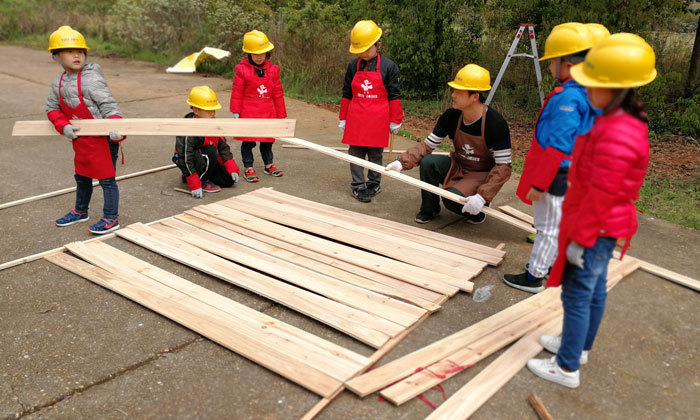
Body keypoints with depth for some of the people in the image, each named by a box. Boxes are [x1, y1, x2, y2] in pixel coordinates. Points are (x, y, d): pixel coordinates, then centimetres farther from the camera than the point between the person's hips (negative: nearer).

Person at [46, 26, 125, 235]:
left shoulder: (92, 79, -17)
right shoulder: (58, 82, 5)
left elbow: (109, 105, -21)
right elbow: (52, 108, 7)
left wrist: (115, 128, -36)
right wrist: (64, 126, -11)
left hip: (103, 139, -8)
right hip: (81, 139, 8)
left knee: (106, 178, 2)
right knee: (82, 176, 23)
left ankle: (111, 219, 14)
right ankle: (80, 212, 42)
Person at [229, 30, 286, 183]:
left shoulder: (272, 69, 3)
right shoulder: (242, 70, -7)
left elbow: (278, 94, 8)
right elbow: (237, 93, -5)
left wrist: (281, 115, 10)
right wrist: (235, 113, -7)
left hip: (267, 113, 3)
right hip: (248, 112, -3)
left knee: (267, 140, 15)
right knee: (248, 141, 3)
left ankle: (269, 165, 31)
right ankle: (248, 168, 14)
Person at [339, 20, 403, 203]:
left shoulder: (388, 66, -4)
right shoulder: (353, 66, 5)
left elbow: (394, 96, 0)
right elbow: (346, 95, 11)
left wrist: (395, 120, 1)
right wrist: (343, 119, 10)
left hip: (378, 119, -2)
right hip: (355, 118, 2)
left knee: (376, 154, 8)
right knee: (356, 153, 4)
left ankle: (374, 184, 23)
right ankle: (358, 186, 14)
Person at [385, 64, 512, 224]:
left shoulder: (496, 124, -24)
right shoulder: (452, 116, -10)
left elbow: (503, 167, -22)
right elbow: (428, 145, -8)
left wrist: (482, 196, -34)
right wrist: (402, 162, -25)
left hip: (482, 175, -5)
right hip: (458, 167, 5)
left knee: (452, 199, -31)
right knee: (427, 162, -23)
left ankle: (477, 210, 4)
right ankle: (429, 209, -1)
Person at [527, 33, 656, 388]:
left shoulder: (617, 137, -29)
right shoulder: (620, 121, 4)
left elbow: (600, 198, -26)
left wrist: (580, 239, -18)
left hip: (596, 230, -10)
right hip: (603, 227, 10)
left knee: (577, 295, 1)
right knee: (594, 290, 21)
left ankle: (567, 368, 15)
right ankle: (579, 346, 39)